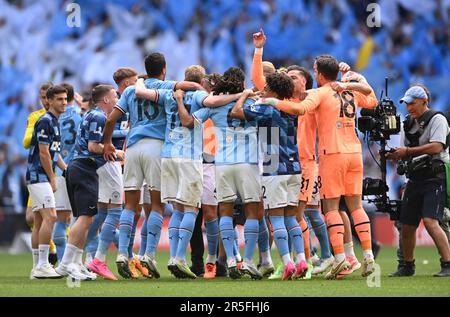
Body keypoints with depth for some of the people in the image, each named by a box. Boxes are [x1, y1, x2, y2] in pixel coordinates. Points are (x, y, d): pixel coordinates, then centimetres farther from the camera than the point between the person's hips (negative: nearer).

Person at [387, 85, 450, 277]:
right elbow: (405, 154, 16)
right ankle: (407, 266, 24)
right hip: (415, 180, 7)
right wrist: (394, 155, -7)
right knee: (407, 225, 8)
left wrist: (408, 151, -20)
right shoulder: (408, 124, 16)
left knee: (430, 221, -22)